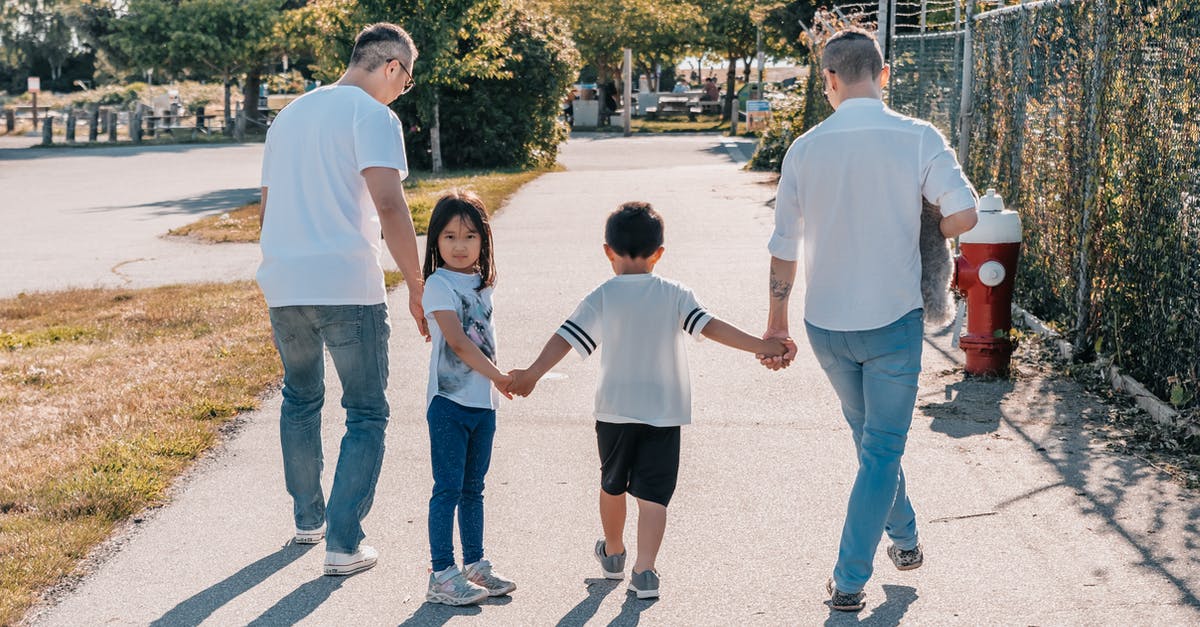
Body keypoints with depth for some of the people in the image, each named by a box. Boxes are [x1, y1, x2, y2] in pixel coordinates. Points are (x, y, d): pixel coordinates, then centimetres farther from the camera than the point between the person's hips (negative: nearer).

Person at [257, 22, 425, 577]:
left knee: (300, 400, 24)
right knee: (367, 414, 3)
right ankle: (344, 544, -2)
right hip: (348, 288, -7)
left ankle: (307, 520, 34)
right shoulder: (373, 115, -4)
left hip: (284, 286, 7)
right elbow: (389, 205, -17)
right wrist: (417, 286, -13)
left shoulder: (291, 114, 19)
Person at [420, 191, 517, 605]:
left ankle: (475, 566, 23)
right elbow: (458, 342, -20)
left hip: (483, 403, 7)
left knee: (473, 488, 15)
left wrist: (496, 385, 14)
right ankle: (442, 575, 1)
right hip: (449, 402, -7)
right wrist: (500, 377, -22)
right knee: (448, 489, -4)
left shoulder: (481, 283, 11)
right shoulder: (439, 285, -11)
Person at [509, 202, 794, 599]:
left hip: (615, 410, 1)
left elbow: (566, 337, -11)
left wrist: (533, 373, -15)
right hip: (664, 413, -1)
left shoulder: (602, 298, -3)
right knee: (653, 494, 0)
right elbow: (710, 327, -10)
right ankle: (644, 570, -10)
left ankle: (612, 553, 38)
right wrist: (761, 346, -11)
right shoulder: (674, 295, -2)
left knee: (612, 486, 21)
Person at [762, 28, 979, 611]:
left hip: (826, 324, 3)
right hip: (892, 320, -3)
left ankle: (904, 538, 41)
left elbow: (784, 246, -1)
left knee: (870, 437, 24)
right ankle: (849, 580, 8)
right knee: (881, 450, 7)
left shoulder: (806, 148, -4)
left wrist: (777, 323, 9)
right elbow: (963, 214, -16)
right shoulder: (917, 138, -10)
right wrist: (916, 235, 6)